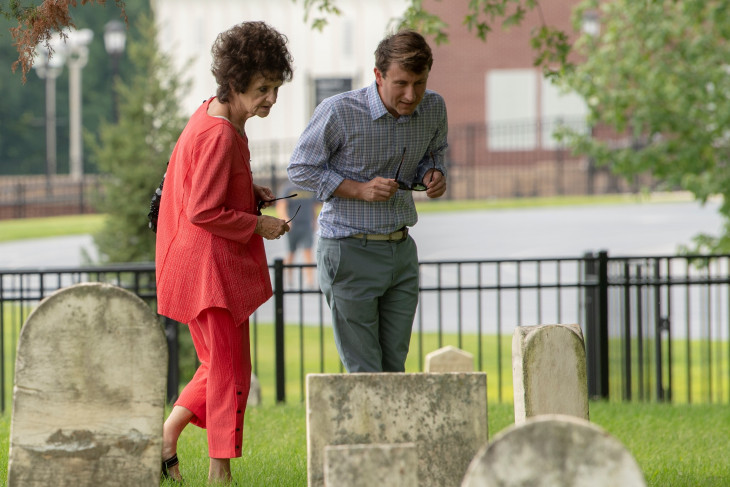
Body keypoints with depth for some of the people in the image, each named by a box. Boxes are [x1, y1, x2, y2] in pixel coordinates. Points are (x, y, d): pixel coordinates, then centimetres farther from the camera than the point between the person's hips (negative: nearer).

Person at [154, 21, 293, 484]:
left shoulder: (212, 116, 9)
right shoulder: (220, 136, -21)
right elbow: (203, 211, -22)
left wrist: (251, 192, 9)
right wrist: (259, 225, -14)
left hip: (212, 267, 10)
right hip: (211, 270, -10)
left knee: (220, 367, 18)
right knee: (231, 371, -4)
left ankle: (165, 440, 21)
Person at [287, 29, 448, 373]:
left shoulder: (433, 109, -2)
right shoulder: (339, 112, -18)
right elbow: (300, 169, -7)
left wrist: (433, 175, -7)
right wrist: (360, 190, -20)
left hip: (401, 252, 5)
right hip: (350, 252, -5)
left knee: (394, 370, 9)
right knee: (364, 375, -4)